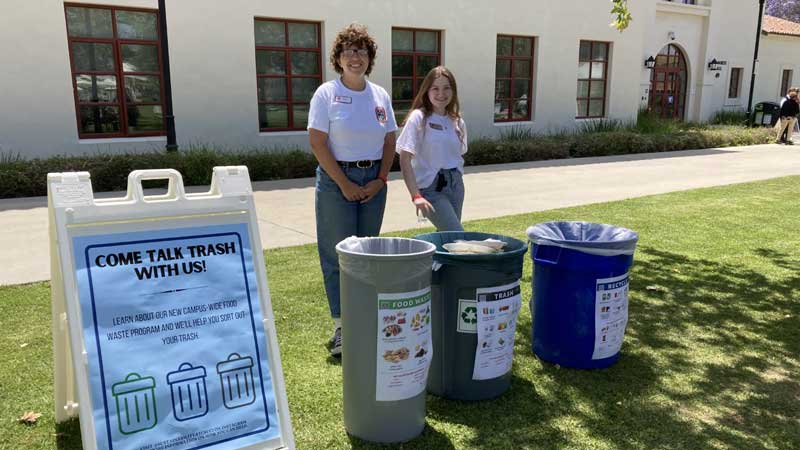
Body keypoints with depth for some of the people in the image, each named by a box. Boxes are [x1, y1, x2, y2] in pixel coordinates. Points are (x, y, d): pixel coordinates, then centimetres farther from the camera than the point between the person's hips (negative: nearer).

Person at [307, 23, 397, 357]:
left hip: (373, 181, 4)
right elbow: (318, 144, -10)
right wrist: (345, 184, -13)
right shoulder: (327, 94, -5)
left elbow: (389, 142, 10)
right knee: (339, 256, -2)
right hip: (337, 180, -4)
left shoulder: (380, 95, 7)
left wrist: (380, 180, -3)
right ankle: (341, 328, 5)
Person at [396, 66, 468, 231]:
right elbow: (405, 159, -12)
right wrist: (415, 195, -19)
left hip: (456, 185, 6)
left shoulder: (457, 121, 8)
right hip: (431, 187, -6)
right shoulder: (418, 118, -7)